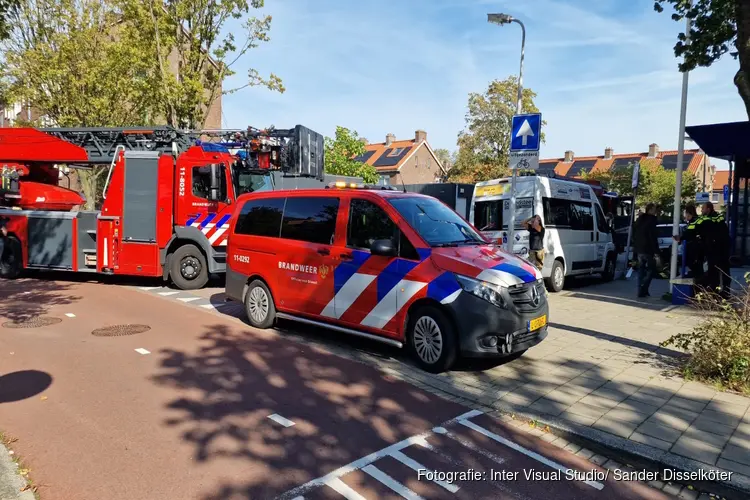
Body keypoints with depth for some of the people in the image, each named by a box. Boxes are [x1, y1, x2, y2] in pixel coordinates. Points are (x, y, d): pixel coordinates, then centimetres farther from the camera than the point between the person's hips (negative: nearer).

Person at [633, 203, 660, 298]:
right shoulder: (651, 220, -13)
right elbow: (653, 237, -18)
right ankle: (643, 290, -9)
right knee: (651, 269, 1)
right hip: (648, 250, -8)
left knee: (641, 270, 12)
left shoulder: (639, 220, 13)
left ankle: (641, 291, 11)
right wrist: (656, 251, -17)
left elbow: (634, 234, 18)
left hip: (639, 249, 8)